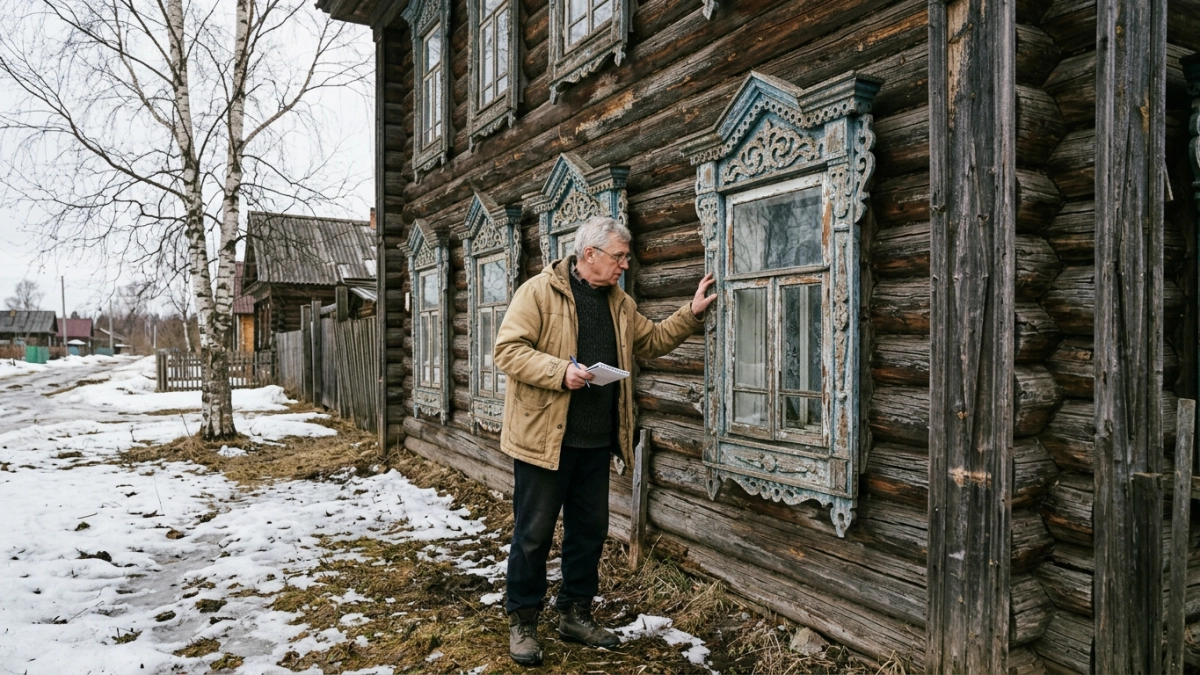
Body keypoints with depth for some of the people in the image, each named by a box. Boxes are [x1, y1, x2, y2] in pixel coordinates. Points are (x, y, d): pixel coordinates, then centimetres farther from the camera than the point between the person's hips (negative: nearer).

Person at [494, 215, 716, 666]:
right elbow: (509, 349, -15)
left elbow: (652, 341, 21)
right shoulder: (539, 291, -9)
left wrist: (691, 314, 11)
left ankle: (574, 613, 32)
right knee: (534, 532, 4)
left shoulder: (619, 302, 12)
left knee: (589, 529, 15)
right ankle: (522, 621, 21)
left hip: (596, 440, 7)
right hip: (544, 436, -6)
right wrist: (561, 371, -25)